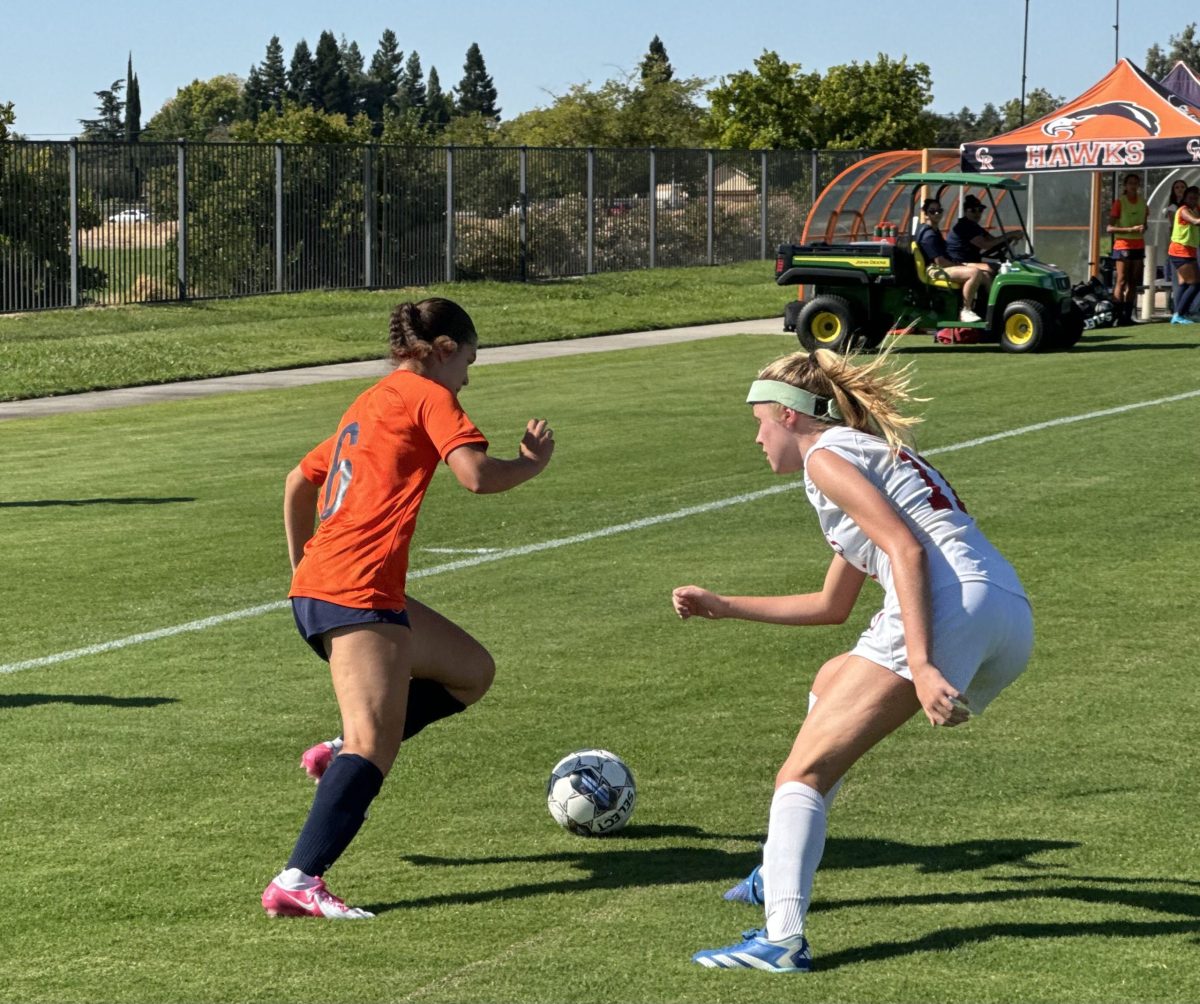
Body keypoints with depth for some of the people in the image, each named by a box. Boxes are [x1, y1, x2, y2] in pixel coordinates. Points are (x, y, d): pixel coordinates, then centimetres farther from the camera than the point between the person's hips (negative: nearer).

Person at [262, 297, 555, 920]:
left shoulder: (371, 403, 24)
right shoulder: (428, 394, -2)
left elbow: (298, 482, 31)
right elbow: (476, 474, -16)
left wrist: (302, 562, 39)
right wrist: (533, 462, 2)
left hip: (318, 585, 10)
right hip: (357, 592, -10)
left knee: (471, 671, 17)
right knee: (375, 748, -15)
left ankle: (343, 753, 13)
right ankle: (296, 882, -24)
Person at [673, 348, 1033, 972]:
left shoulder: (827, 456, 4)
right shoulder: (875, 452, 33)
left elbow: (907, 549, -12)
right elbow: (832, 606, 40)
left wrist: (920, 664, -22)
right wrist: (724, 607, 44)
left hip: (953, 606, -10)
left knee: (803, 772, -9)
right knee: (832, 681, 33)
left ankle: (783, 939, -26)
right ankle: (787, 869, 36)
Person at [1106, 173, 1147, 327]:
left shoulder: (1142, 202, 10)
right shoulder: (1119, 202, -6)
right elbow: (1110, 228, -10)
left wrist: (1143, 228, -1)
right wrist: (1130, 229, -19)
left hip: (1138, 246, 6)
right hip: (1123, 244, -6)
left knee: (1133, 282, 6)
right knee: (1121, 281, -10)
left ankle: (1128, 316, 10)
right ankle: (1118, 317, -12)